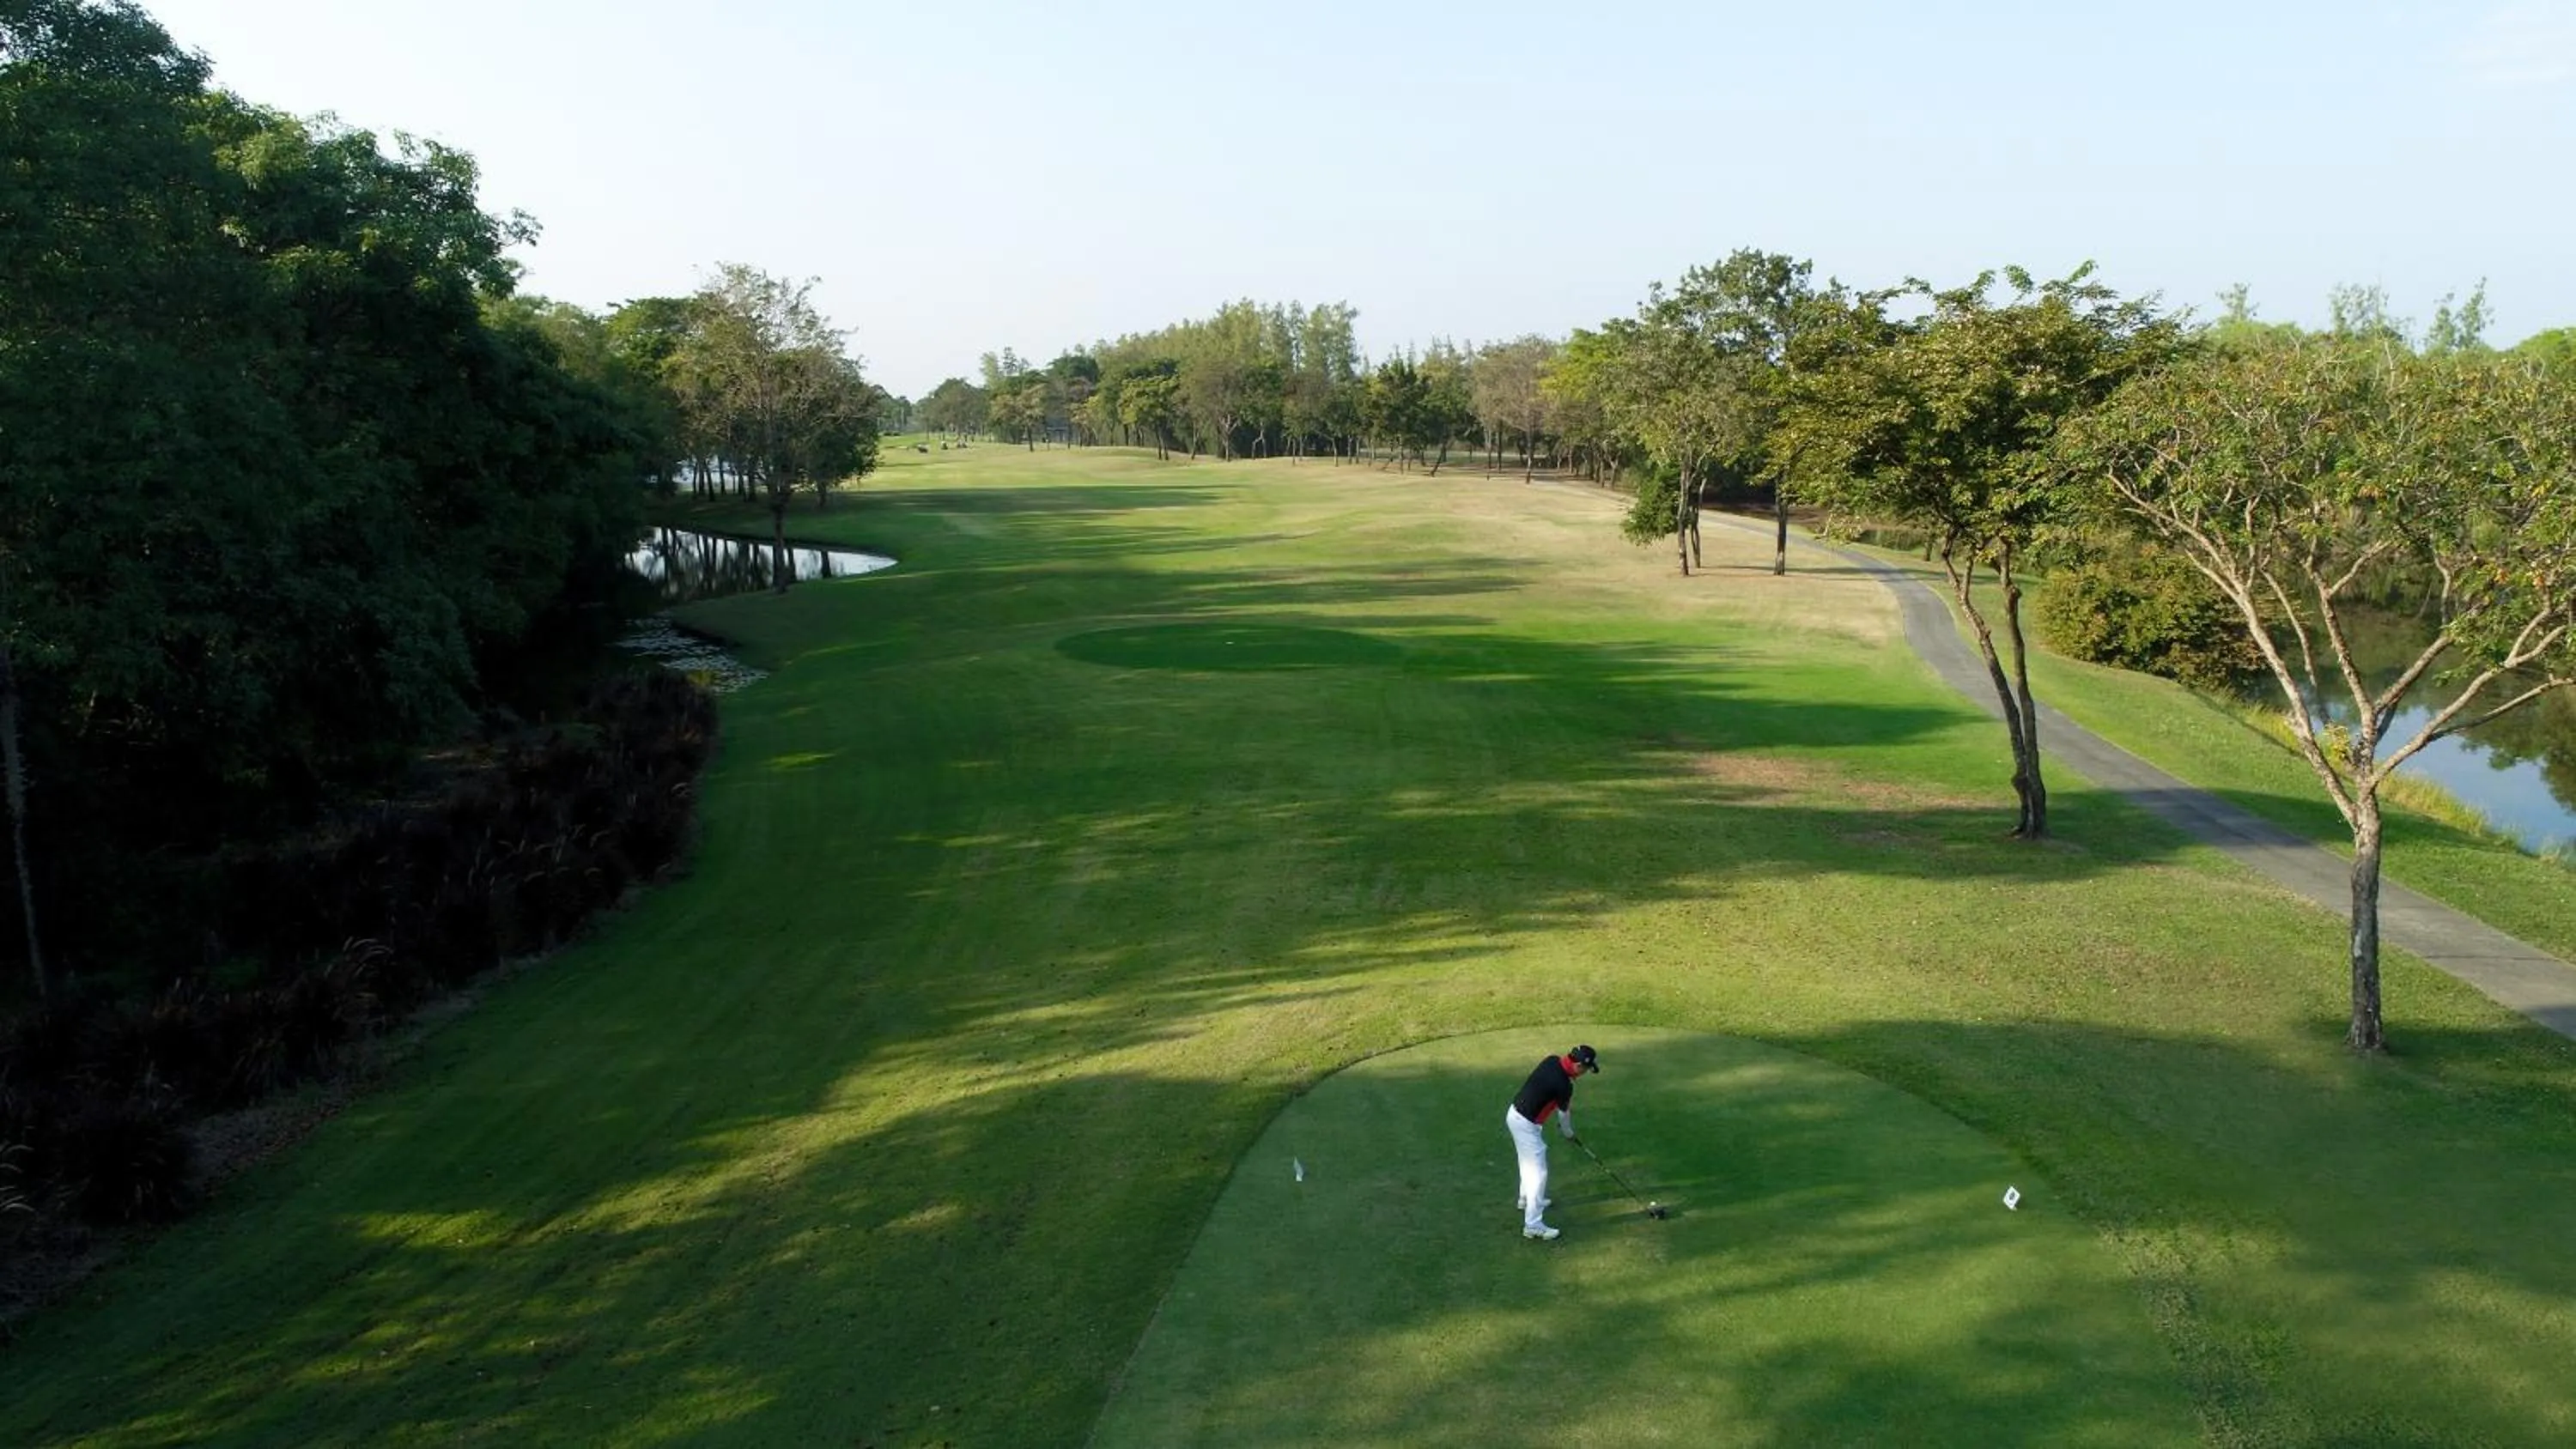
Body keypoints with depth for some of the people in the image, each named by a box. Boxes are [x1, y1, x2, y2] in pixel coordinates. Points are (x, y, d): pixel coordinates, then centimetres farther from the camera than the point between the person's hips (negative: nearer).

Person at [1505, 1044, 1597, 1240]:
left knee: (1529, 1162, 29)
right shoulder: (1564, 1085, -25)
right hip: (1526, 1124, -9)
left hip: (1514, 1113, 9)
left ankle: (1527, 1199, 49)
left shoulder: (1552, 1061, -3)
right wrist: (1569, 1133, 12)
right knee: (1538, 1172, -5)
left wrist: (1565, 1104, 6)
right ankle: (1533, 1225, -5)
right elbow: (1564, 1114, -6)